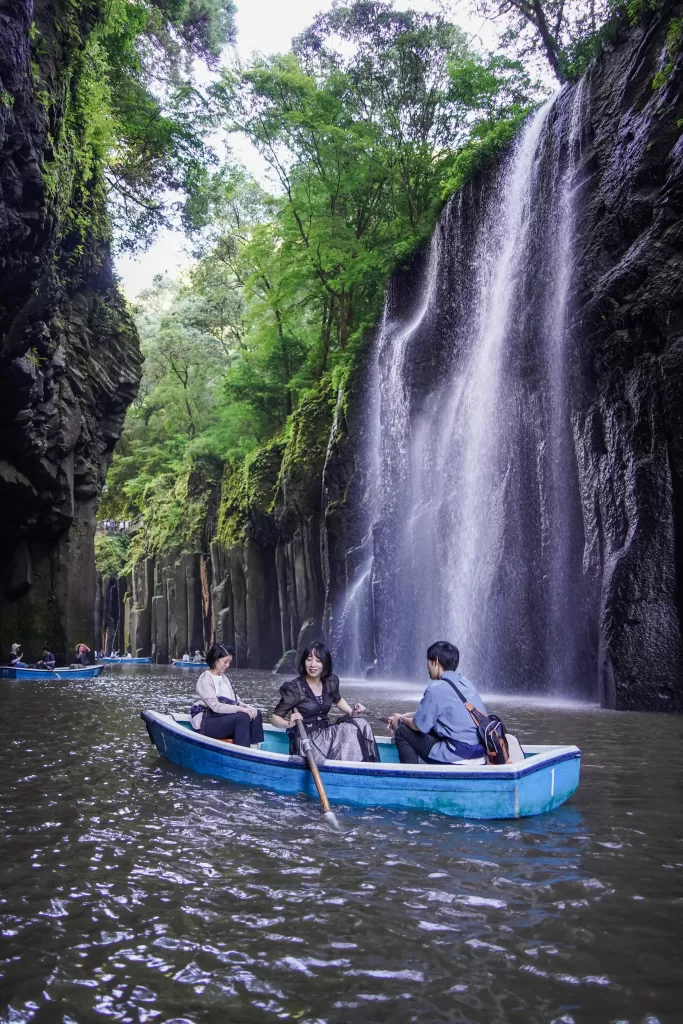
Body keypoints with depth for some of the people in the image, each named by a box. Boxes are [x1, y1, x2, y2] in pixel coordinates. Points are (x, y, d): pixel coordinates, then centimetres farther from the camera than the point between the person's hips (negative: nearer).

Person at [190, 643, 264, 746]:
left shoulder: (225, 678, 15)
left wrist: (246, 706, -12)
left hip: (222, 718, 8)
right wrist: (240, 709, -23)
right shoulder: (205, 679, -11)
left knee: (256, 714, -11)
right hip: (206, 723, -8)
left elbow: (235, 699, 8)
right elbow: (216, 706, -20)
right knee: (243, 717, -28)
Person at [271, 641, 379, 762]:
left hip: (326, 732, 6)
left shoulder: (331, 682, 2)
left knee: (360, 725, -19)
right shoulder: (294, 688, -13)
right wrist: (289, 724, -29)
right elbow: (274, 717, -8)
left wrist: (351, 712, 7)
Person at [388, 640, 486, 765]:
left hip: (459, 755, -9)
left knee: (402, 733, 4)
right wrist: (402, 716, 23)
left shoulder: (437, 688, -13)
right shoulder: (465, 682, 13)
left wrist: (402, 720, 16)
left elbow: (419, 725, -4)